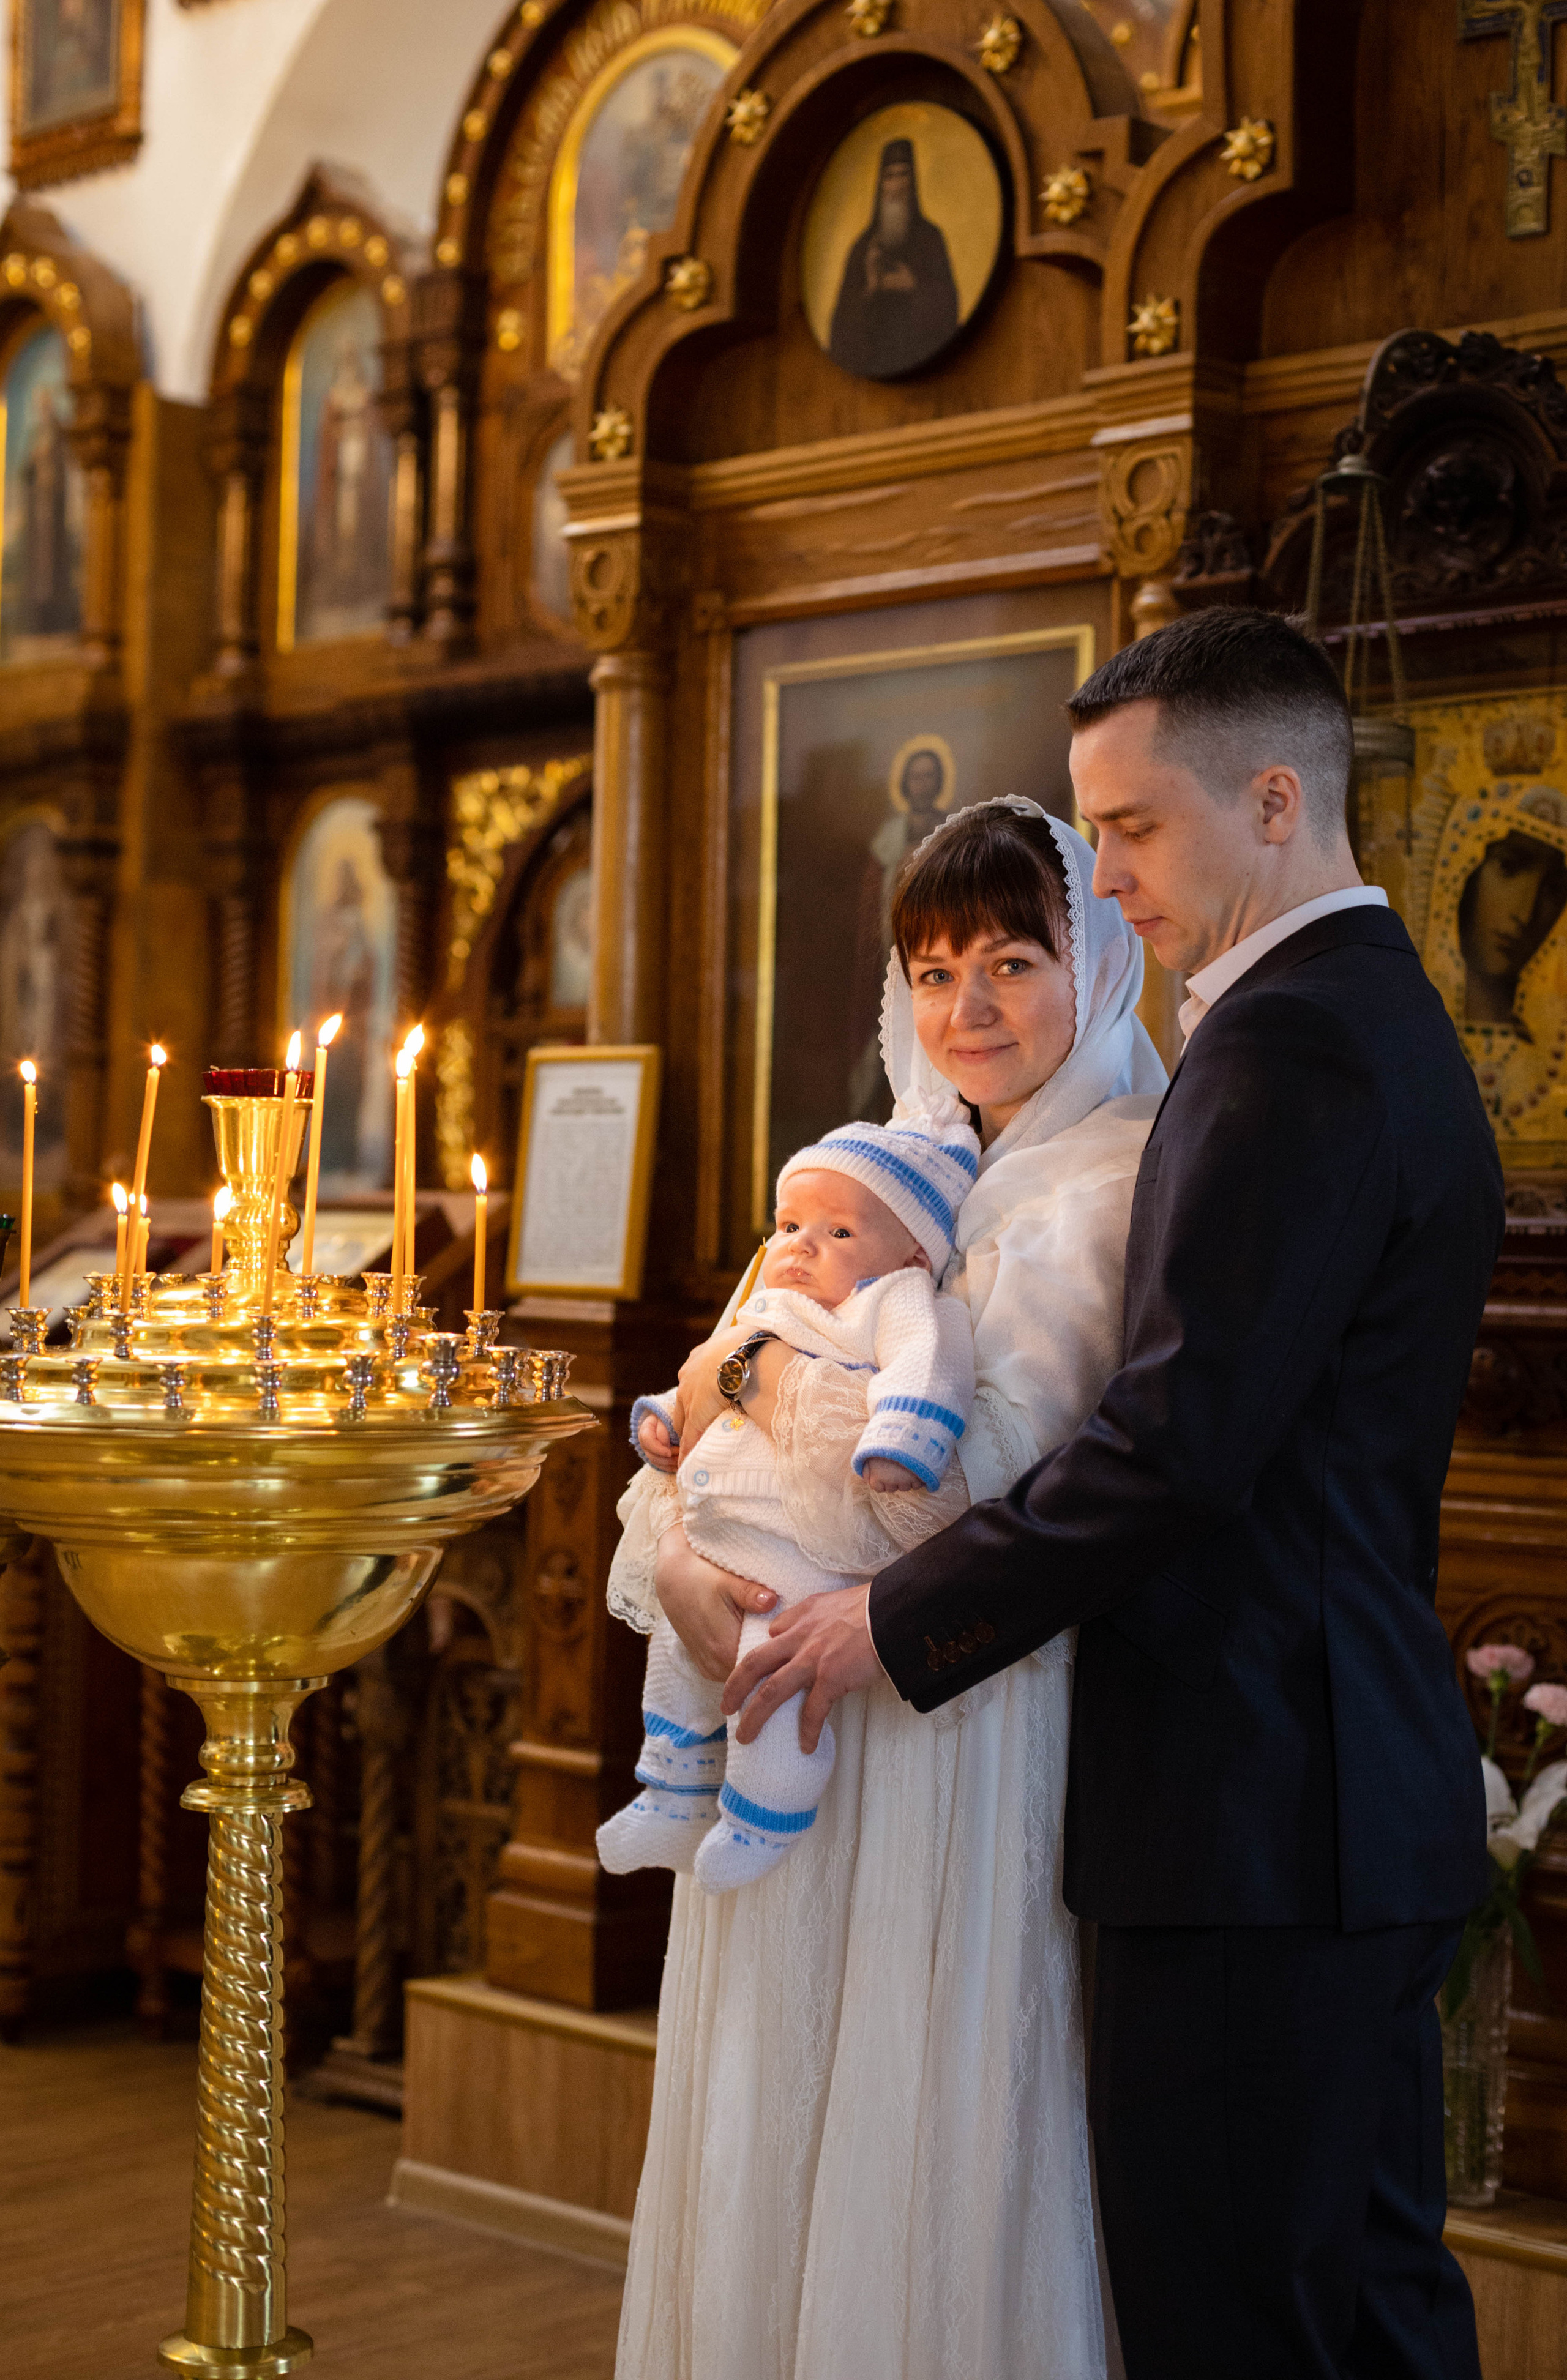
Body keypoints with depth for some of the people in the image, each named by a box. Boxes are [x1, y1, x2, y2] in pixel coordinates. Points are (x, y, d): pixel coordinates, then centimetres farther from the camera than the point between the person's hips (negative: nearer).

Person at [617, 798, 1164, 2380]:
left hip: (960, 1727, -7)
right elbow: (703, 1408, 9)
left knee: (916, 2155, 1)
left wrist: (768, 1375, -9)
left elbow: (983, 1466, -21)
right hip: (815, 1725, 7)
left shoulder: (1108, 1184, -10)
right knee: (774, 2125, 15)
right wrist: (680, 1554, -10)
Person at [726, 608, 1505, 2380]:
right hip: (1355, 1788, 10)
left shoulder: (1292, 1041, -16)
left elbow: (1182, 1439, -23)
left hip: (1257, 1822, -10)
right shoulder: (1378, 1018, 16)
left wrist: (900, 1621, -12)